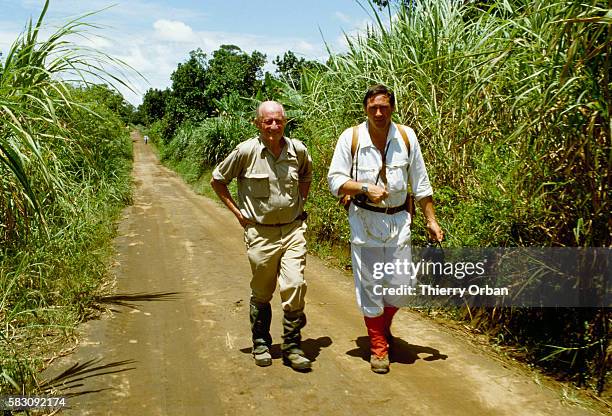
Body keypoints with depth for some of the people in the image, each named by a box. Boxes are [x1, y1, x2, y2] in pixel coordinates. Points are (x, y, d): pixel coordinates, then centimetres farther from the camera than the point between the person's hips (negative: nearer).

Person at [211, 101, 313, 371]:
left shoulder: (298, 150, 1)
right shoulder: (246, 151, -9)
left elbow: (307, 174, 24)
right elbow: (217, 180, 4)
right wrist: (237, 212, 0)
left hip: (293, 230, 2)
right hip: (260, 232, -1)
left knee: (294, 286, -8)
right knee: (261, 294, 10)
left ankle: (292, 347, 8)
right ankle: (261, 344, 30)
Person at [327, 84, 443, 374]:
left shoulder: (407, 137, 1)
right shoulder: (351, 138, -5)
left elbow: (421, 184, 8)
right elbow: (335, 181, -5)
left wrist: (431, 221, 7)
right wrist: (366, 188, -20)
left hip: (398, 220, 2)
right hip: (365, 222, -2)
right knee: (370, 287, 2)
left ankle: (384, 328, 34)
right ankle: (378, 347, 19)